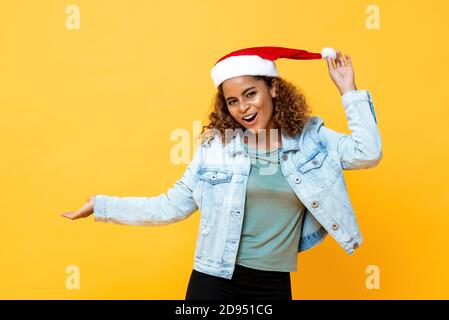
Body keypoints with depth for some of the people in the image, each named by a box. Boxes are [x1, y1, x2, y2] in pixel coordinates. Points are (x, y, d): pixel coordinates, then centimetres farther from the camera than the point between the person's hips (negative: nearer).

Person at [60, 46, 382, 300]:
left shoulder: (310, 139, 0)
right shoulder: (216, 145, -2)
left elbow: (367, 153, -13)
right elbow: (171, 206, 2)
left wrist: (348, 90, -10)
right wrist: (101, 205, 2)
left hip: (275, 285, 1)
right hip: (213, 281, 0)